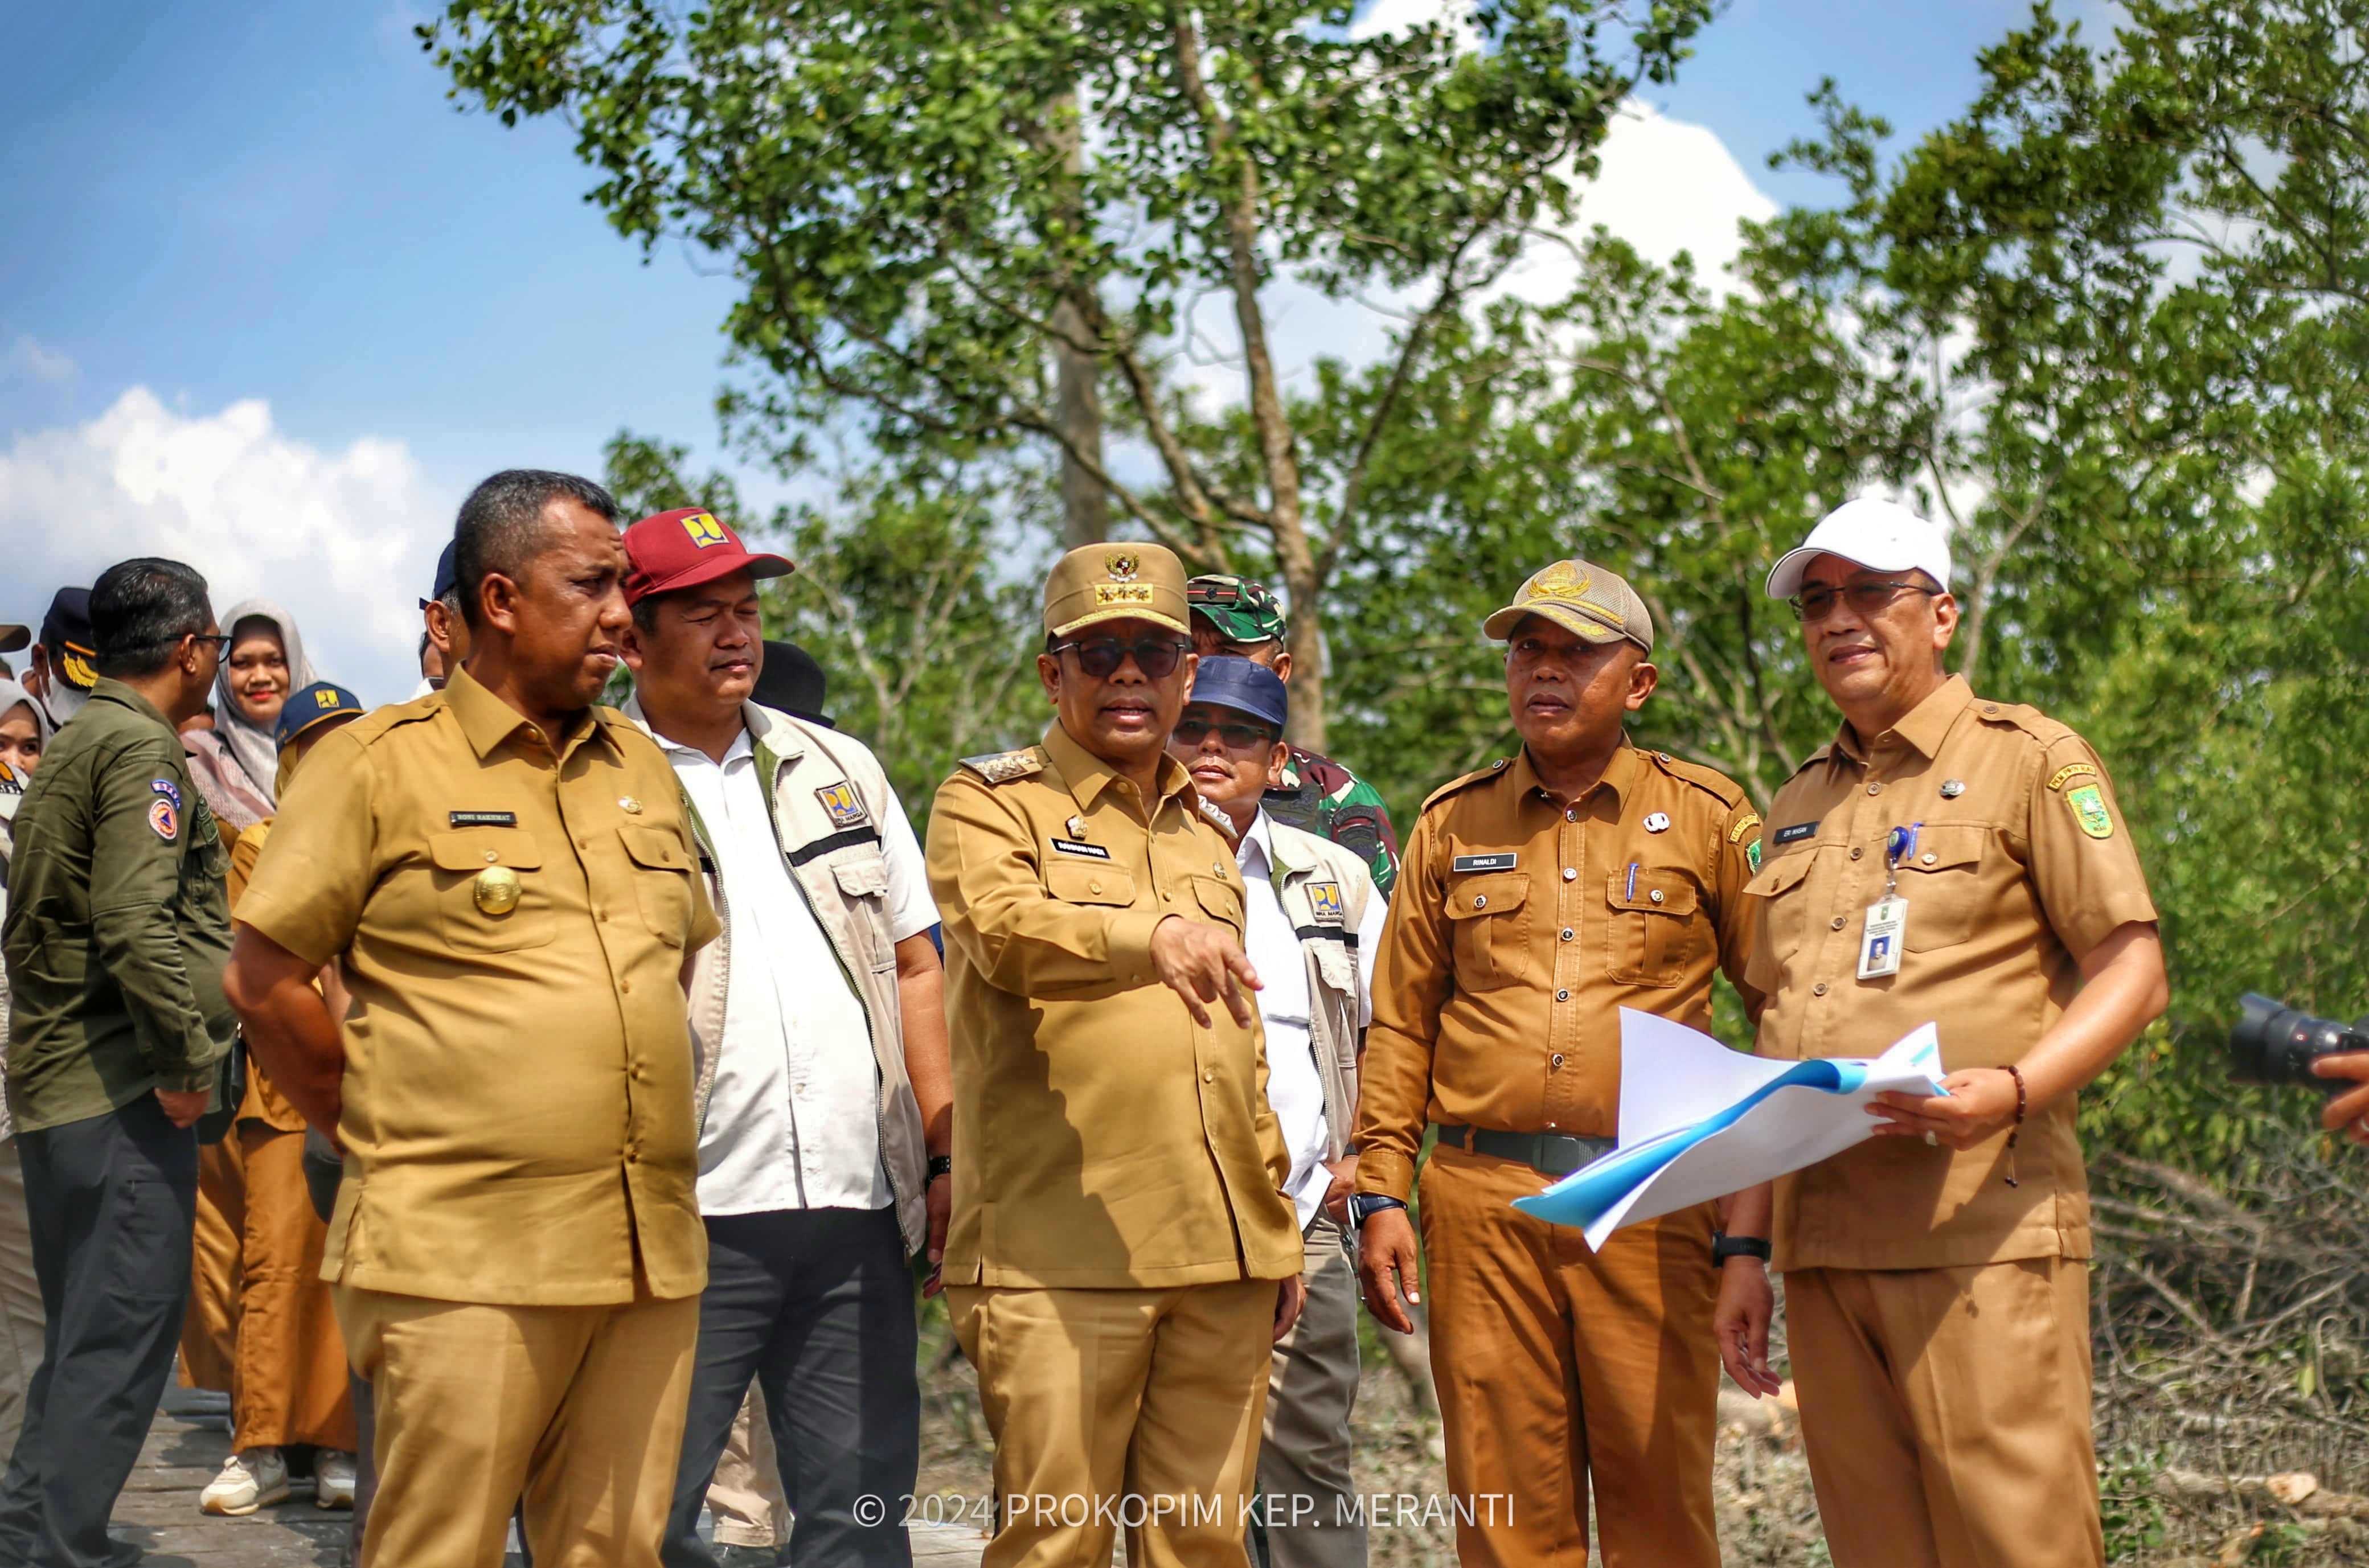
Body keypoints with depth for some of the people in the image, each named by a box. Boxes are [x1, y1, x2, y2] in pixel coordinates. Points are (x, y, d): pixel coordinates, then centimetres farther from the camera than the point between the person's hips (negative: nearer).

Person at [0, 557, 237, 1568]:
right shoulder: (140, 746, -11)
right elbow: (136, 924, -23)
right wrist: (185, 1060, -16)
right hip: (121, 1083, -10)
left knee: (83, 1334, 17)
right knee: (123, 1334, -6)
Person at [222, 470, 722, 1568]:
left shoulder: (641, 765, 16)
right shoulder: (378, 762, -1)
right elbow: (263, 981, -2)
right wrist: (386, 1135, 1)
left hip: (651, 1258, 5)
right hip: (465, 1261, -5)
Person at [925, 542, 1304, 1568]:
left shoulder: (1206, 835, 22)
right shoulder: (988, 805, 2)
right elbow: (1007, 930, -22)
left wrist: (1277, 1230, 22)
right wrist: (1152, 936, -40)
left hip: (1222, 1260, 6)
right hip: (1059, 1257, -5)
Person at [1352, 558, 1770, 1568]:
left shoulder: (1709, 820, 5)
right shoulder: (1452, 824, 12)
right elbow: (1400, 1023, 14)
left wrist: (1753, 1239, -3)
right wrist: (1382, 1195, 4)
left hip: (1653, 1210, -2)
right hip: (1483, 1205, 2)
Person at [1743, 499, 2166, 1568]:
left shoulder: (2029, 759, 3)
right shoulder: (1801, 801, 21)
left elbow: (2132, 970, -3)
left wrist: (2013, 1090, -22)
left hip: (1981, 1228, -6)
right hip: (1819, 1231, 6)